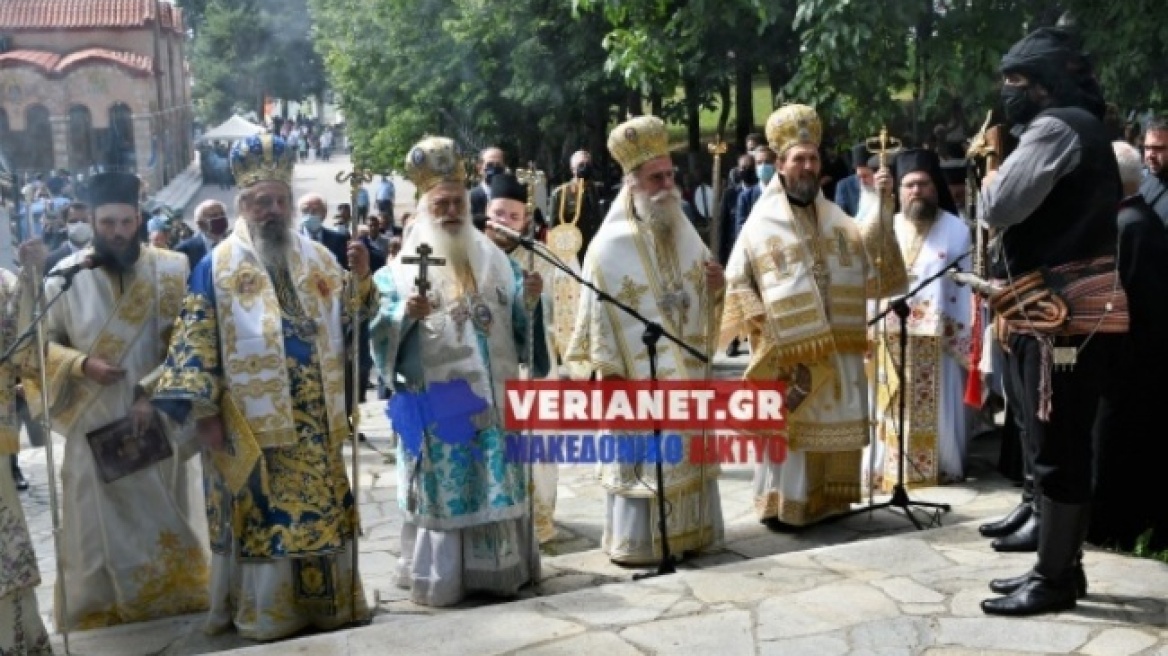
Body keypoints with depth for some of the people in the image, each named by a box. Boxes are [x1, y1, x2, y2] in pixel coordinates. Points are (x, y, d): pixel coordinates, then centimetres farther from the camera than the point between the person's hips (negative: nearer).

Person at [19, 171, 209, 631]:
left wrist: (151, 392, -17)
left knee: (166, 527, 11)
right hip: (94, 429, 0)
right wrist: (81, 364, -15)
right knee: (99, 533, 7)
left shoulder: (171, 271, -4)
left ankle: (175, 612, 25)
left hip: (159, 425, 0)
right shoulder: (66, 276, -2)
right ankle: (99, 620, 20)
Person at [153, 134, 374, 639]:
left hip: (315, 419, 4)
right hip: (251, 421, -4)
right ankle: (265, 610, 13)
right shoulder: (217, 267, -4)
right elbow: (195, 344, -7)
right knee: (262, 515, 1)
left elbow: (345, 320, 11)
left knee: (321, 509, 10)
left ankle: (328, 600, 23)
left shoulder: (317, 257, 10)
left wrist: (360, 277, -7)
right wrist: (205, 412, -12)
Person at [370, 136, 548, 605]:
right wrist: (407, 314, -27)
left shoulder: (494, 258, 11)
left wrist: (529, 300, -11)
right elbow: (381, 332, -8)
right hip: (437, 403, -4)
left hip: (492, 396, 4)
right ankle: (441, 575, 9)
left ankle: (501, 566, 21)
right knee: (443, 487, 0)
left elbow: (516, 323, 9)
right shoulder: (403, 267, -1)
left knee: (499, 482, 9)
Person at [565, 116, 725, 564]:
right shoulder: (610, 246, -10)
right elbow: (597, 315, -12)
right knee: (639, 455, 0)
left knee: (685, 451, 12)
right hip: (637, 375, -6)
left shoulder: (685, 234, 8)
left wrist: (715, 287, -7)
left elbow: (703, 299, 16)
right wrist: (606, 372, -14)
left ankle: (684, 531, 24)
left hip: (685, 370, 6)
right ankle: (636, 541, 11)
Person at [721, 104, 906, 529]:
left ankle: (826, 498, 21)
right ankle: (781, 504, 6)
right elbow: (737, 279, 1)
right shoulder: (763, 222, -1)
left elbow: (868, 248, 0)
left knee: (833, 422, 9)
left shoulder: (835, 216, 13)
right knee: (787, 425, -3)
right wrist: (759, 317, -12)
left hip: (836, 343, 5)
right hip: (787, 346, -5)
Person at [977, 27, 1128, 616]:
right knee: (1060, 447, 14)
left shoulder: (1059, 126, -11)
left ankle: (1054, 579, 2)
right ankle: (1060, 565, 22)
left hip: (1066, 312, -11)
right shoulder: (1071, 127, 23)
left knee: (1058, 450, -5)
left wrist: (989, 184, 1)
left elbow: (999, 208, -20)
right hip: (1061, 310, 11)